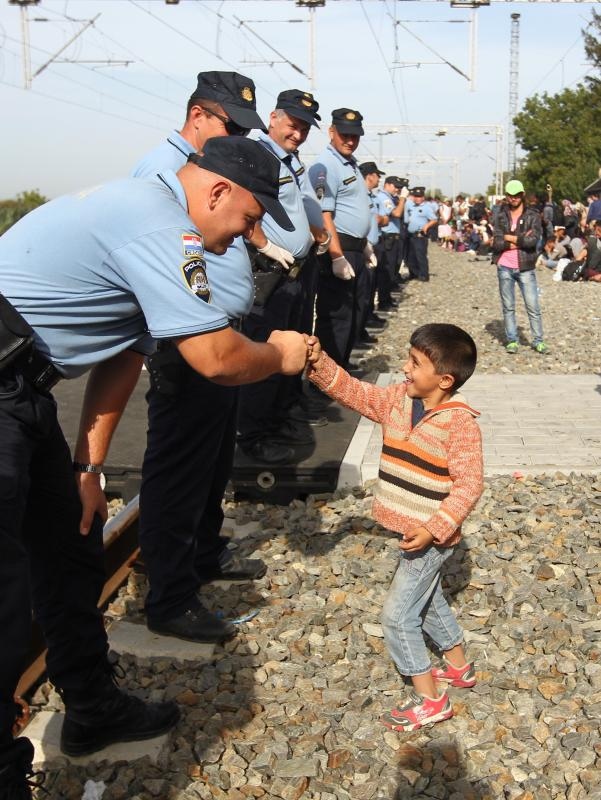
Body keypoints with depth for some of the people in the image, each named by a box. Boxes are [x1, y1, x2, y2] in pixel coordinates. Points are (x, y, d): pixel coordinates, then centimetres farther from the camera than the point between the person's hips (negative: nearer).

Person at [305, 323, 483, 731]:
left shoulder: (460, 422, -23)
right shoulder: (397, 399, -2)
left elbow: (469, 485, -22)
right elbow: (353, 391, -1)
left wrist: (433, 529, -27)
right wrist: (319, 363, -17)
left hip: (432, 537, -8)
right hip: (411, 530, 9)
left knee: (398, 614, -3)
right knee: (429, 601, 25)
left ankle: (429, 699, 12)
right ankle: (459, 667, 47)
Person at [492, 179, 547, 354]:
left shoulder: (533, 215, 0)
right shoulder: (501, 217, 4)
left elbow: (533, 239, -15)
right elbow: (496, 243, -7)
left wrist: (509, 238, -10)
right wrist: (521, 240, -13)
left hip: (525, 268, -1)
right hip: (505, 268, 2)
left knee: (533, 306, 1)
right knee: (508, 307, 8)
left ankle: (538, 340, 11)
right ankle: (512, 340, 17)